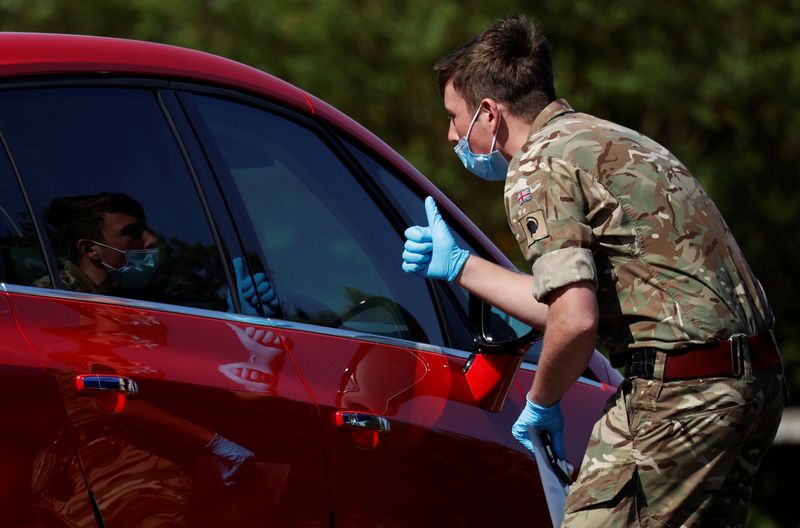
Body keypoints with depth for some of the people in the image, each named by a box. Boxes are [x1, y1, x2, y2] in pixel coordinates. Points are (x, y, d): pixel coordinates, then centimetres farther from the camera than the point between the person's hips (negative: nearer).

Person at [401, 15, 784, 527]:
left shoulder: (537, 168, -9)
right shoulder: (607, 140, 21)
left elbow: (576, 320, -20)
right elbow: (575, 299, 26)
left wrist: (542, 402, -2)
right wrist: (457, 265, 32)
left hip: (677, 391, -10)